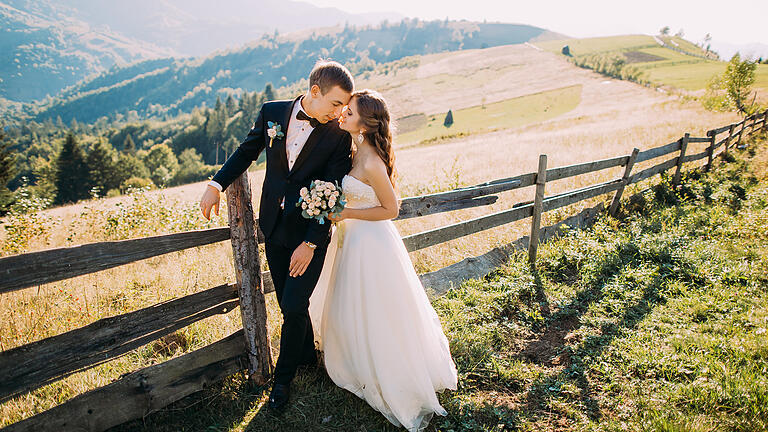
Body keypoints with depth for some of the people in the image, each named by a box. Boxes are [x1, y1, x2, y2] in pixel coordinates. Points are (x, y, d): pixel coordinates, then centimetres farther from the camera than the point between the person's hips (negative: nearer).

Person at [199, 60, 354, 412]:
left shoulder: (338, 135, -12)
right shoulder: (272, 113, -3)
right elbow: (247, 151, 12)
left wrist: (310, 243, -16)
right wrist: (216, 185, 4)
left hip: (310, 234, -4)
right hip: (274, 228, 4)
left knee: (294, 307, -3)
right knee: (289, 304, 15)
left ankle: (283, 377, 21)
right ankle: (308, 354, 41)